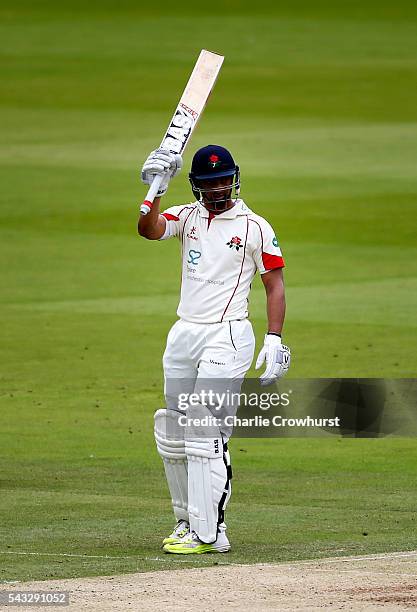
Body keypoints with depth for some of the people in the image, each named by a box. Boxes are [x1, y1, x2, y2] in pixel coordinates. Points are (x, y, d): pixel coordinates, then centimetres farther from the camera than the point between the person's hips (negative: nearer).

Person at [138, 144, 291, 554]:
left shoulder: (254, 227, -3)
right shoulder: (187, 217, 8)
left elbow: (275, 285, -2)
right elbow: (149, 229, -10)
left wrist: (274, 340, -11)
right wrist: (156, 187, -26)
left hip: (227, 336, -6)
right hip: (183, 335, 6)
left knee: (205, 433, -13)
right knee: (172, 435, 9)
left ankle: (207, 533, -13)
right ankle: (187, 520, 22)